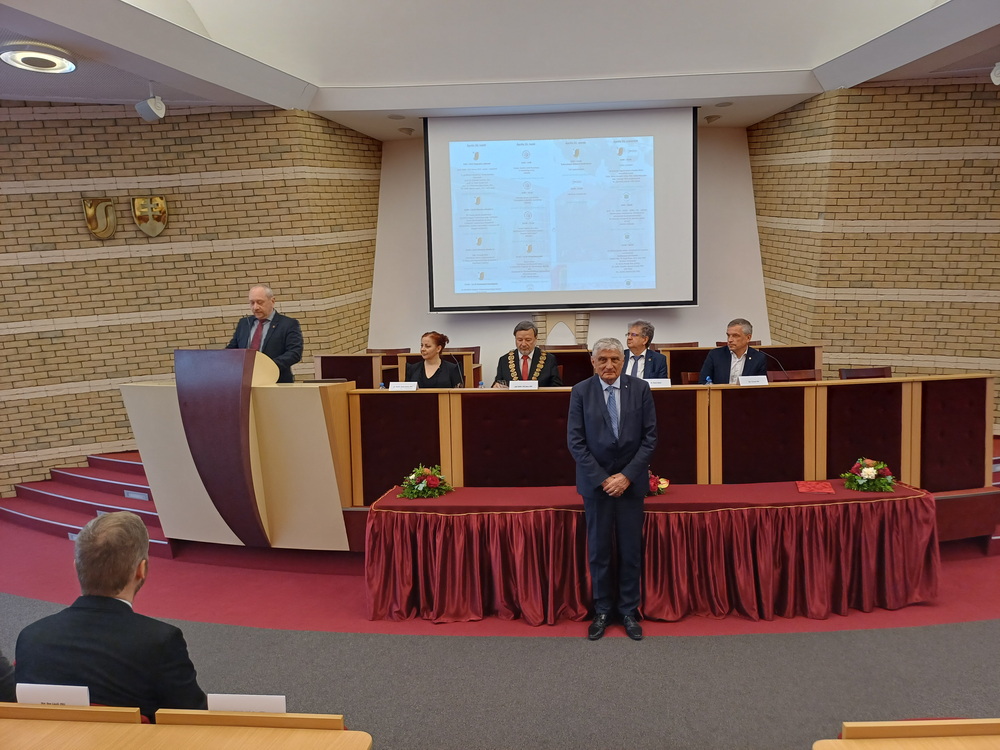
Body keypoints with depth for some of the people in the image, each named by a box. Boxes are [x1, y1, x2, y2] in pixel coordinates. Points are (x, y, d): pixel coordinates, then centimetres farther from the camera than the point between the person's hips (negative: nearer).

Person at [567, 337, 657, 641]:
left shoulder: (640, 389, -2)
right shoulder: (581, 392, -4)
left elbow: (650, 437, -2)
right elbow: (575, 442, -6)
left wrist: (627, 475, -10)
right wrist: (602, 479, -11)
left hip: (631, 480, 1)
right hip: (595, 481, 0)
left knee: (630, 549, 7)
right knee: (599, 549, 7)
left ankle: (628, 610, 22)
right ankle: (602, 610, 21)